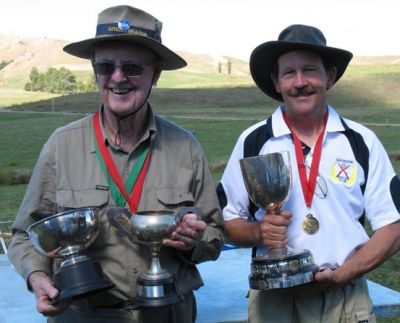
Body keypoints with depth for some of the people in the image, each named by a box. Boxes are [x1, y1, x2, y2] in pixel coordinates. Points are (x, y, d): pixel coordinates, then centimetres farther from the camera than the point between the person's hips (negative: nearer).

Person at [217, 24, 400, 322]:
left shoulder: (363, 142, -2)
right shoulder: (253, 141, -2)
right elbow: (228, 220, 5)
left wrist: (341, 275, -14)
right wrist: (258, 232, -16)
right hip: (274, 299, 0)